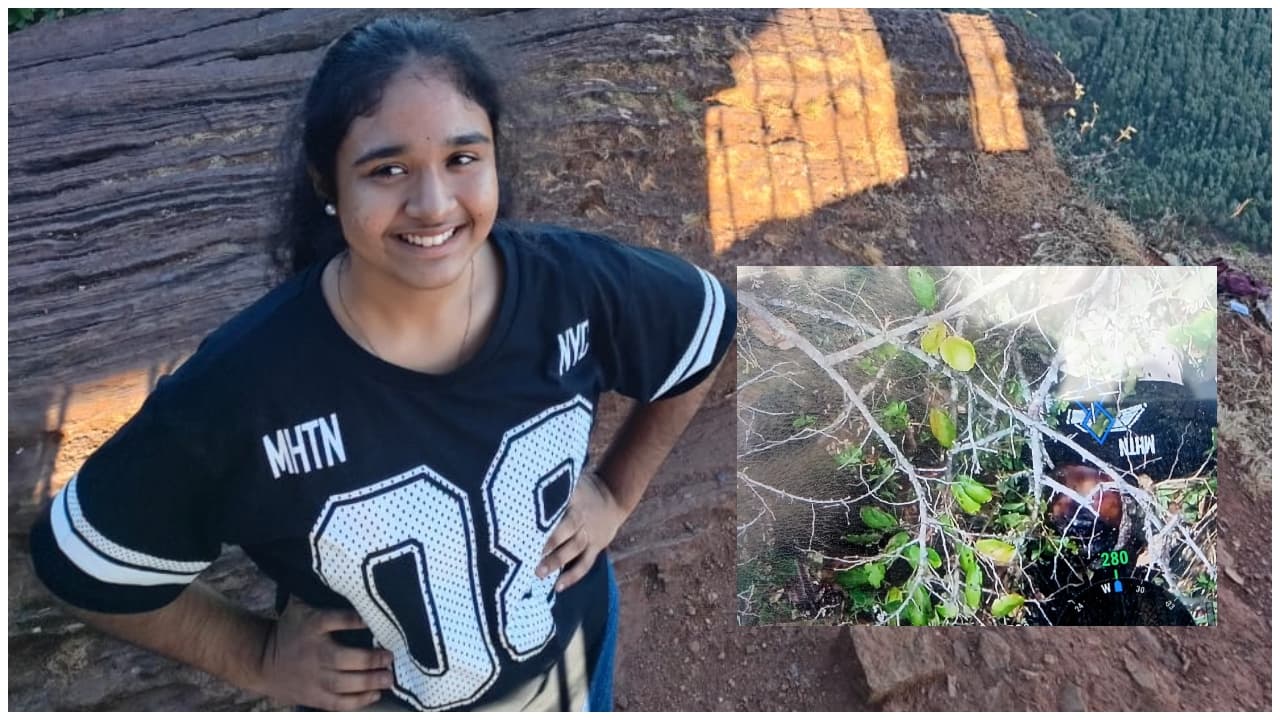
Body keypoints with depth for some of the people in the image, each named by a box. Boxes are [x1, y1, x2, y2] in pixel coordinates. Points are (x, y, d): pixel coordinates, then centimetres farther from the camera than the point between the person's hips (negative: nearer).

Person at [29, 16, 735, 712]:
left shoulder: (579, 284, -26)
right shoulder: (238, 389, -32)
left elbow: (706, 329, -3)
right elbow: (84, 566, -15)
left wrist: (616, 491, -6)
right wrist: (259, 659, -10)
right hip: (377, 697, -1)